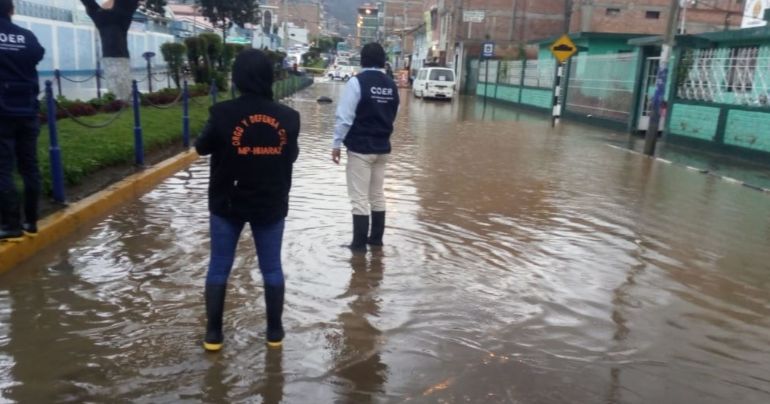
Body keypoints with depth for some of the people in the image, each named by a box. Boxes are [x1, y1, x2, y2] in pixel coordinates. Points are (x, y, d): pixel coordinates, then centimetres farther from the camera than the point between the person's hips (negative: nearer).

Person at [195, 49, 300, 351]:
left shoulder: (223, 114, -15)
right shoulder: (287, 117, -8)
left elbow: (202, 148, 1)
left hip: (227, 203, -1)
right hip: (271, 204, 2)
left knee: (218, 267, 13)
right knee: (272, 268, 14)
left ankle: (213, 333, 21)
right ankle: (275, 331, 24)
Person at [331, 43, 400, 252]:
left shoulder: (357, 82, -12)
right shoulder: (391, 85, 6)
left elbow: (344, 116, -15)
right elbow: (393, 116, 12)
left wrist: (336, 143, -8)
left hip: (360, 147, -6)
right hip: (383, 147, 6)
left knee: (360, 197, 0)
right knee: (378, 194, 15)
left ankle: (359, 242, 4)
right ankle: (376, 238, 23)